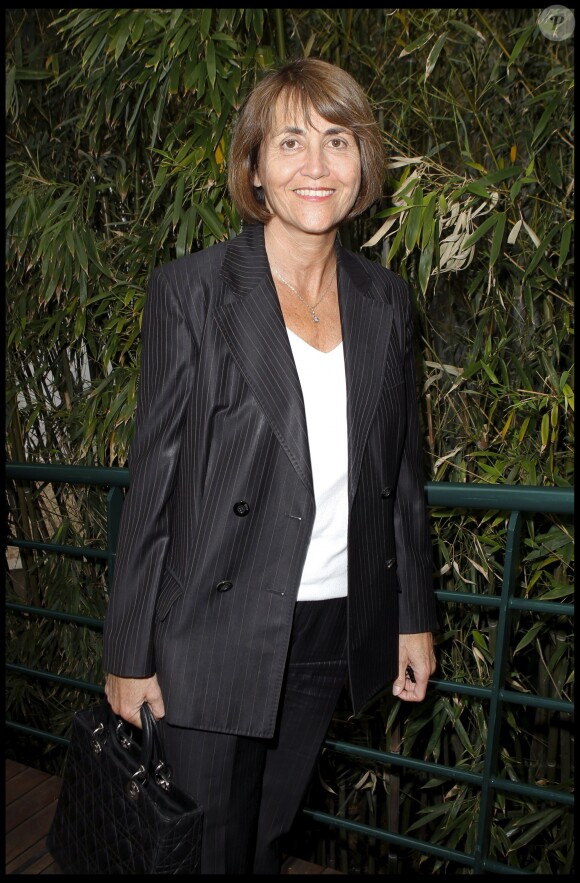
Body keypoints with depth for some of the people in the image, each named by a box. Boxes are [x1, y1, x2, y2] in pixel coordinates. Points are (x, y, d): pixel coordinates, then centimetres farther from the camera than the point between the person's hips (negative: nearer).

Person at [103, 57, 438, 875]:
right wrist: (129, 653, -6)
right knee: (211, 844, 15)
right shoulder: (189, 290, -10)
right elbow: (153, 478, -9)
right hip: (217, 634, -3)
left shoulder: (384, 297, 3)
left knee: (271, 832, 22)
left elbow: (402, 467, 8)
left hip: (335, 628, 4)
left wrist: (414, 616, 10)